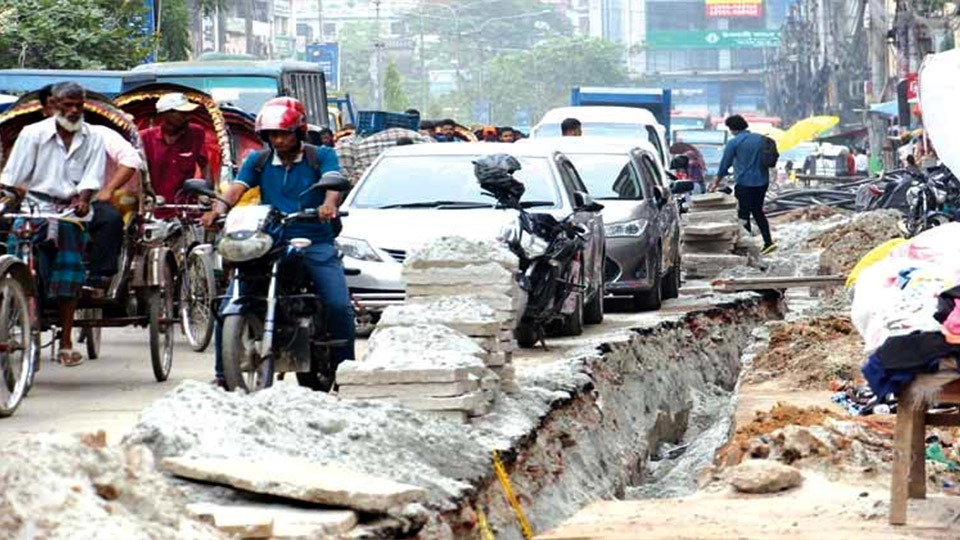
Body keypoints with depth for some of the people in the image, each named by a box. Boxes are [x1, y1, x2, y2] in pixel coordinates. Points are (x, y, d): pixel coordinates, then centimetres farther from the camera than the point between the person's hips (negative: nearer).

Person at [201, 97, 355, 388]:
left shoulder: (321, 156, 6)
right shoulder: (258, 161, 13)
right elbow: (237, 187, -3)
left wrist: (329, 203, -38)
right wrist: (218, 208, -25)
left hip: (315, 244, -2)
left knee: (339, 306, -20)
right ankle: (223, 371, -2)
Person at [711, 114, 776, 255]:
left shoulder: (734, 143, -9)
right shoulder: (760, 139, 7)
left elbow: (725, 164, -3)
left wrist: (716, 182, 9)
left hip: (744, 183, -6)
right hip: (762, 182, 6)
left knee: (743, 214, 3)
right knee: (758, 211, 18)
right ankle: (768, 242, 9)